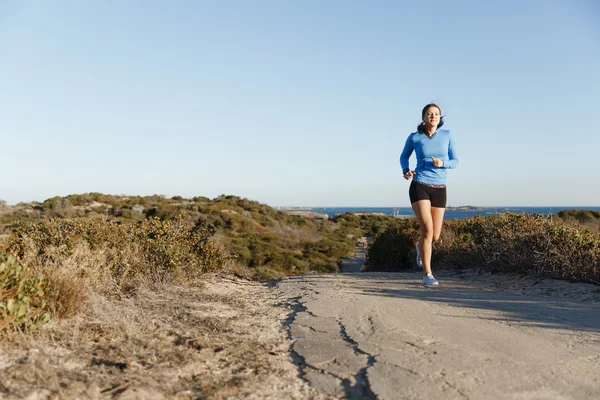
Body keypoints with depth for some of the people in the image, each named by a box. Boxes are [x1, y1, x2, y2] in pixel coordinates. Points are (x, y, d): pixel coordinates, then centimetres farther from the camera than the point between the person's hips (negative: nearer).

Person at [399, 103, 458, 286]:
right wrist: (406, 171, -4)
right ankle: (427, 274, -8)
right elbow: (404, 156, 17)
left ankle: (420, 247, 43)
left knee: (435, 236, 4)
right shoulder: (414, 137, 2)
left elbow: (455, 161, 8)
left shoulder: (447, 135, 5)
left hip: (439, 189, 3)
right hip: (419, 187, -3)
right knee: (427, 229, -20)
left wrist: (442, 163, -15)